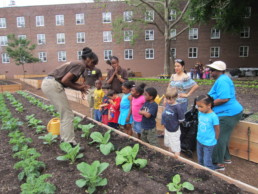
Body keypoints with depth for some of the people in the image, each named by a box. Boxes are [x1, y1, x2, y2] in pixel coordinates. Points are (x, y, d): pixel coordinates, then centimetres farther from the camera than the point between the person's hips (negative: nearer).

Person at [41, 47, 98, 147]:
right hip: (53, 85, -10)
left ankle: (64, 140, 24)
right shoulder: (81, 65, -10)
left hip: (47, 83, 10)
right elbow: (64, 80, -18)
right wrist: (78, 88, -4)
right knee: (68, 115, -3)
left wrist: (80, 86, 5)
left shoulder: (76, 63, 19)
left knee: (64, 114, 17)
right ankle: (70, 143, 1)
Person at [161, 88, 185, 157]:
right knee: (169, 144, 28)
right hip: (167, 129, 7)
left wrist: (175, 123, -7)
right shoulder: (167, 104, -8)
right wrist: (164, 122, -1)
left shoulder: (177, 107, -28)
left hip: (174, 131, -7)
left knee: (176, 148, 11)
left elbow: (181, 119, -20)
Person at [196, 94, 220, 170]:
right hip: (199, 141, 6)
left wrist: (214, 140, 0)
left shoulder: (213, 116, -22)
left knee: (207, 163, 5)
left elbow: (217, 130, -11)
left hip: (208, 144, -6)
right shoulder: (200, 113, -4)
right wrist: (199, 135, 11)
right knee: (200, 160, 22)